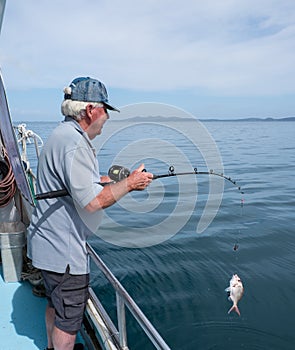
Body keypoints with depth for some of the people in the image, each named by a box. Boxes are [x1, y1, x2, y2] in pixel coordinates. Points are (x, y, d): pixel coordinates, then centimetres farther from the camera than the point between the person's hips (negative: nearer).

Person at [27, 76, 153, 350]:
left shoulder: (62, 134, 9)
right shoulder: (74, 143, -25)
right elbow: (92, 201, -30)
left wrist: (109, 179, 10)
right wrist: (129, 183, -17)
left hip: (48, 242, 11)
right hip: (63, 250, -11)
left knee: (55, 303, 29)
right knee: (69, 316, 8)